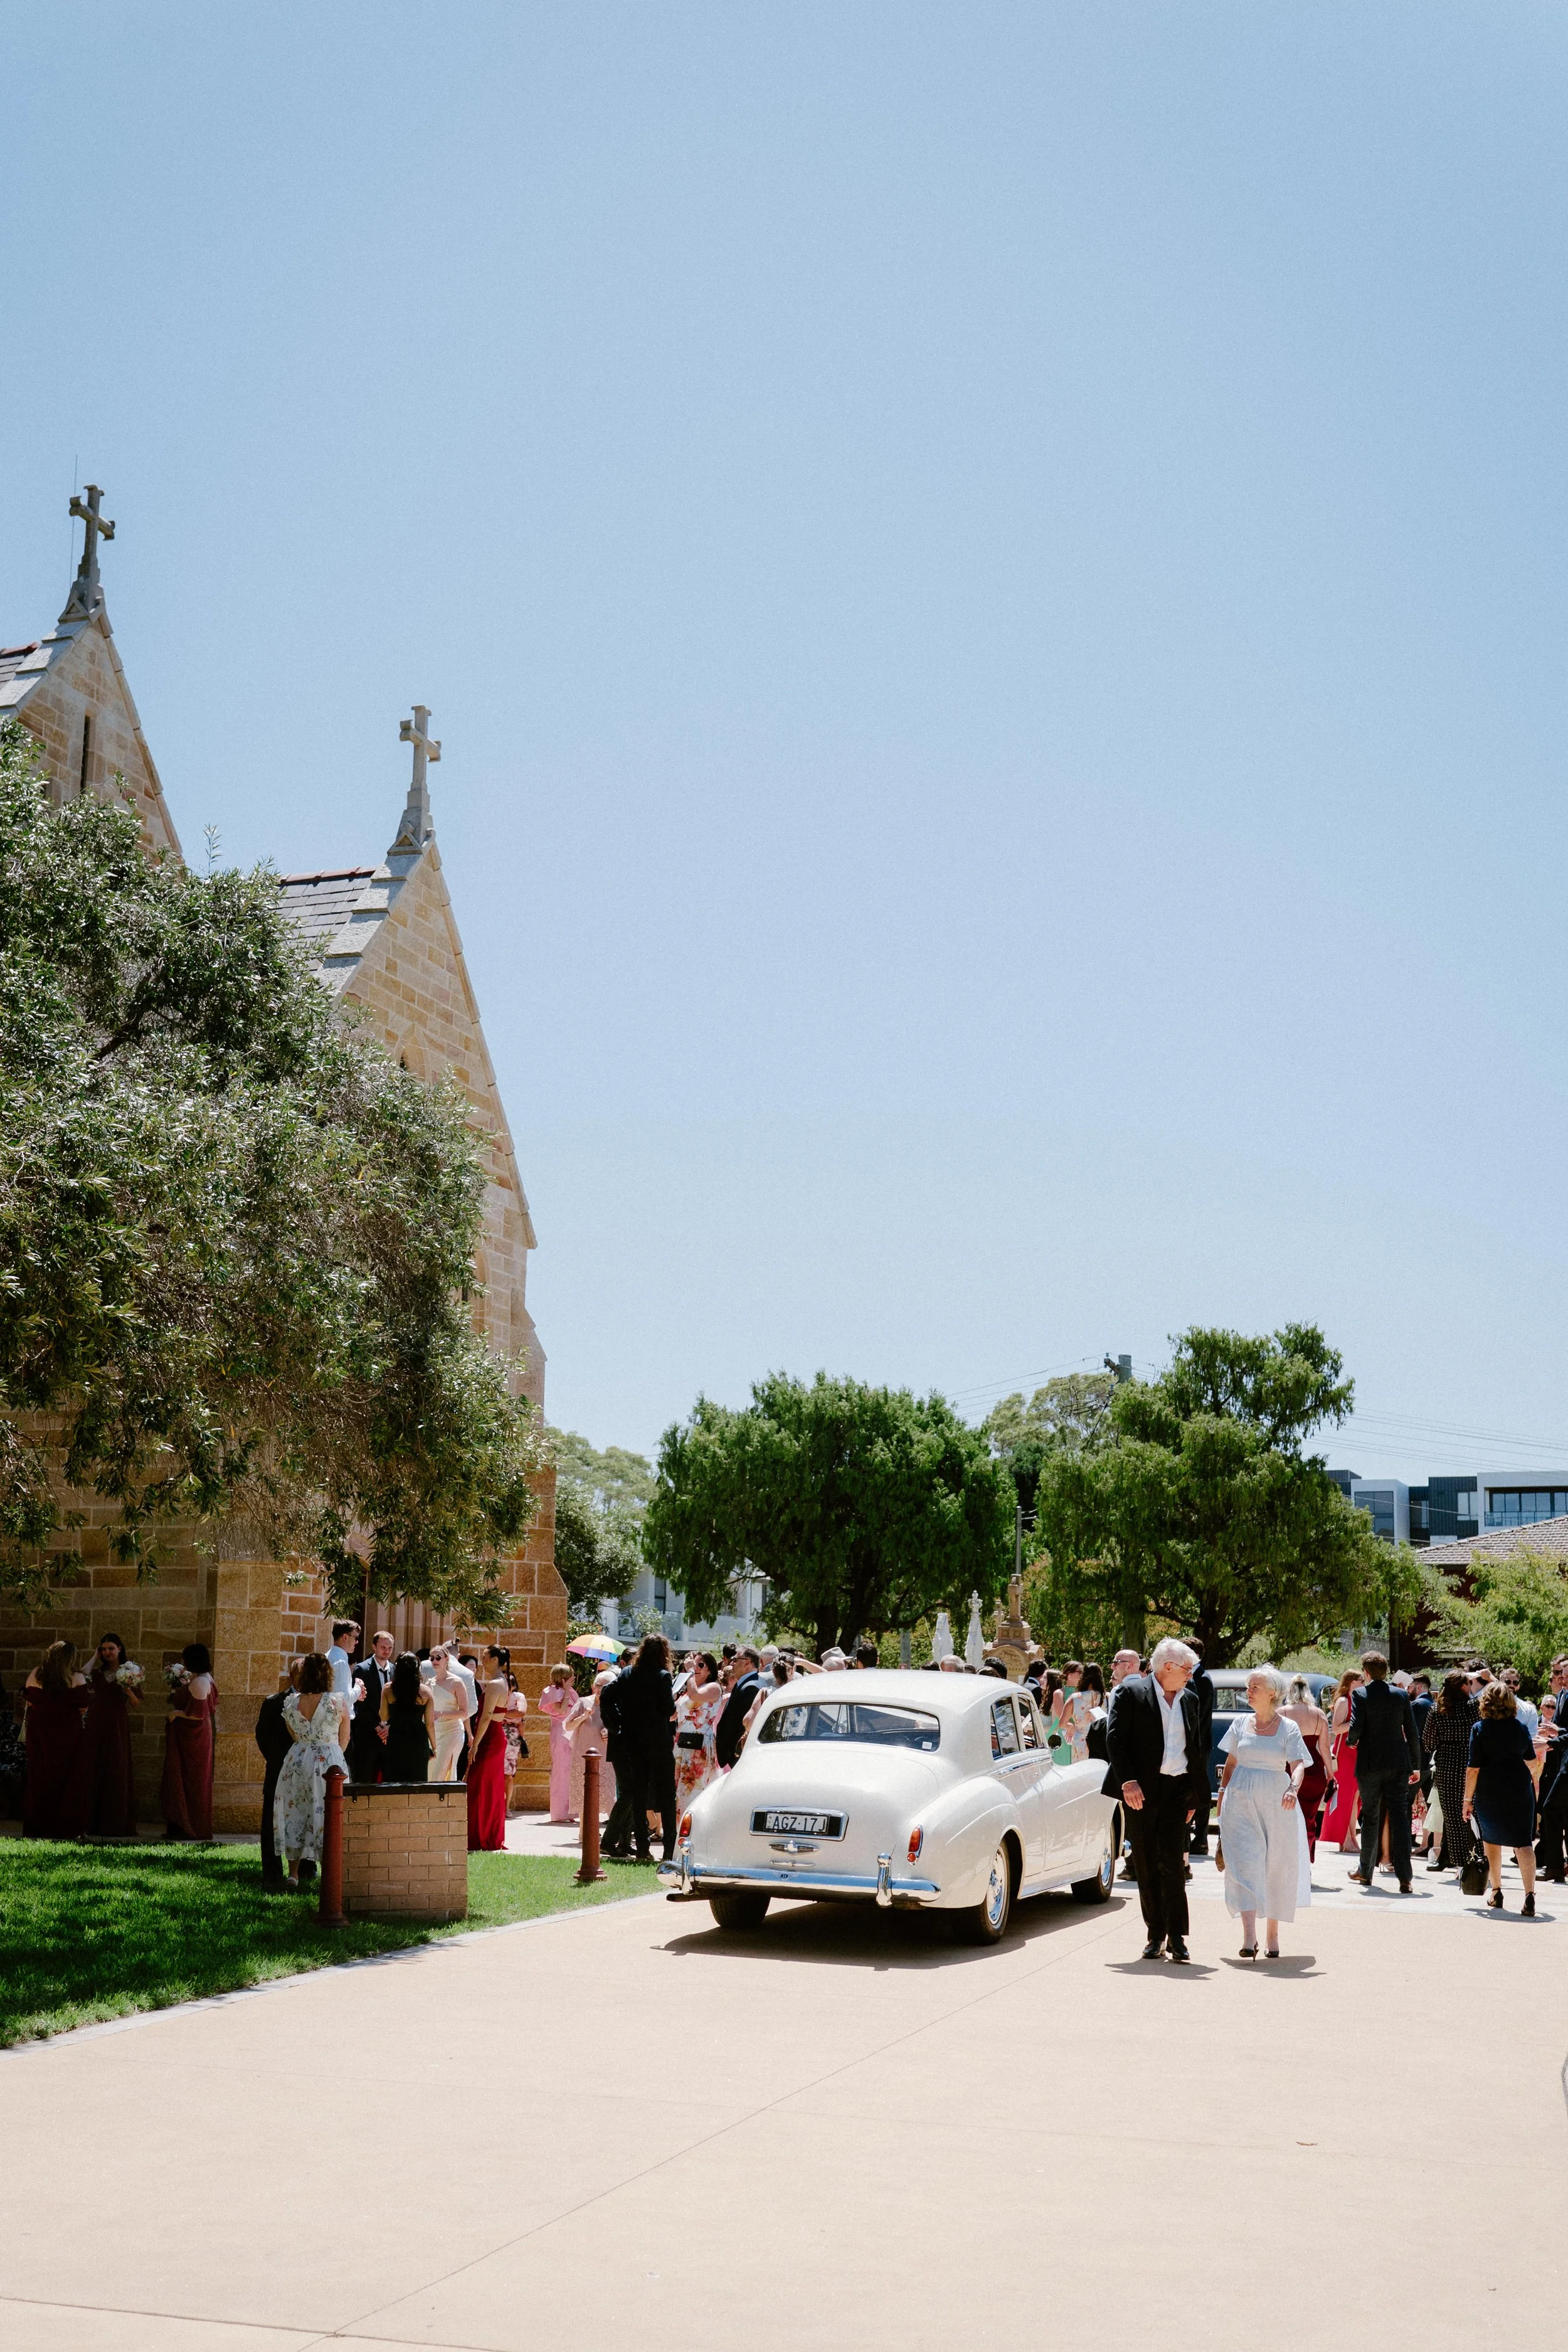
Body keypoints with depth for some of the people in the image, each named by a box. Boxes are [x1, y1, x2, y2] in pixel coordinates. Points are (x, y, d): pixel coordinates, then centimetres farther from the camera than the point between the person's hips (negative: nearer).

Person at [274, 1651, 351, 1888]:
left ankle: (293, 1874, 16)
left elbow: (294, 1737, 11)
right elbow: (344, 1740, 1)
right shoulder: (338, 1702, -11)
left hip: (297, 1761, 3)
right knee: (326, 1817, 4)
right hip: (330, 1760, -3)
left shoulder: (291, 1702, -2)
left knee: (295, 1815, 13)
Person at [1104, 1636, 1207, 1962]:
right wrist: (1128, 1782, -17)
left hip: (1177, 1789, 2)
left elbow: (1197, 1749, 18)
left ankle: (1176, 1936, -7)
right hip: (1140, 1790, -2)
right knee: (1146, 1865, 4)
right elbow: (1115, 1739, -7)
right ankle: (1155, 1935, 13)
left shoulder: (1190, 1699, 13)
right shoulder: (1131, 1691, -2)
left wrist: (1194, 1795, 13)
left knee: (1172, 1862, -8)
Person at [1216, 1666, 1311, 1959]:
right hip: (1241, 1800, 1)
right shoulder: (1241, 1724, 8)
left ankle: (1273, 1935, 22)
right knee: (1244, 1863, -10)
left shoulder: (1288, 1728, -1)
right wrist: (1223, 1794, 11)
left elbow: (1298, 1765, -11)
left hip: (1276, 1803, -1)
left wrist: (1294, 1789, -29)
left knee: (1276, 1867, 7)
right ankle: (1249, 1937, -17)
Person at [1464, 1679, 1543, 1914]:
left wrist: (1468, 1799, -2)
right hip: (1520, 1789, 2)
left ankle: (1495, 1891, 25)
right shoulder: (1520, 1728, 2)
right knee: (1523, 1842, -1)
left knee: (1492, 1840, 16)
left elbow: (1473, 1769, -9)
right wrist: (1533, 1780, 39)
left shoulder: (1479, 1729, -7)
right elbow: (1533, 1762, 16)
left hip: (1489, 1792, -2)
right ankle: (1529, 1894, -17)